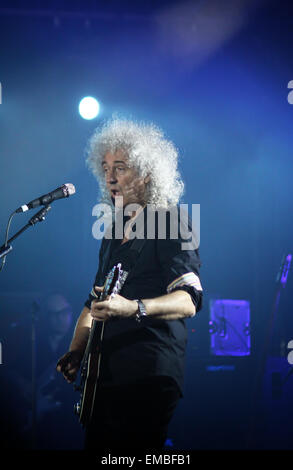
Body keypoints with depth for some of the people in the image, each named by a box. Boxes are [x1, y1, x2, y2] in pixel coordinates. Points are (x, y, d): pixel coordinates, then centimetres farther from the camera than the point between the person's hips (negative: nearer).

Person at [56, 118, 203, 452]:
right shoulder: (116, 230, 20)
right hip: (106, 377, 8)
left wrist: (133, 308, -32)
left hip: (149, 377, -8)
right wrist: (76, 351, 12)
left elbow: (189, 300, -16)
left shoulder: (171, 223, -4)